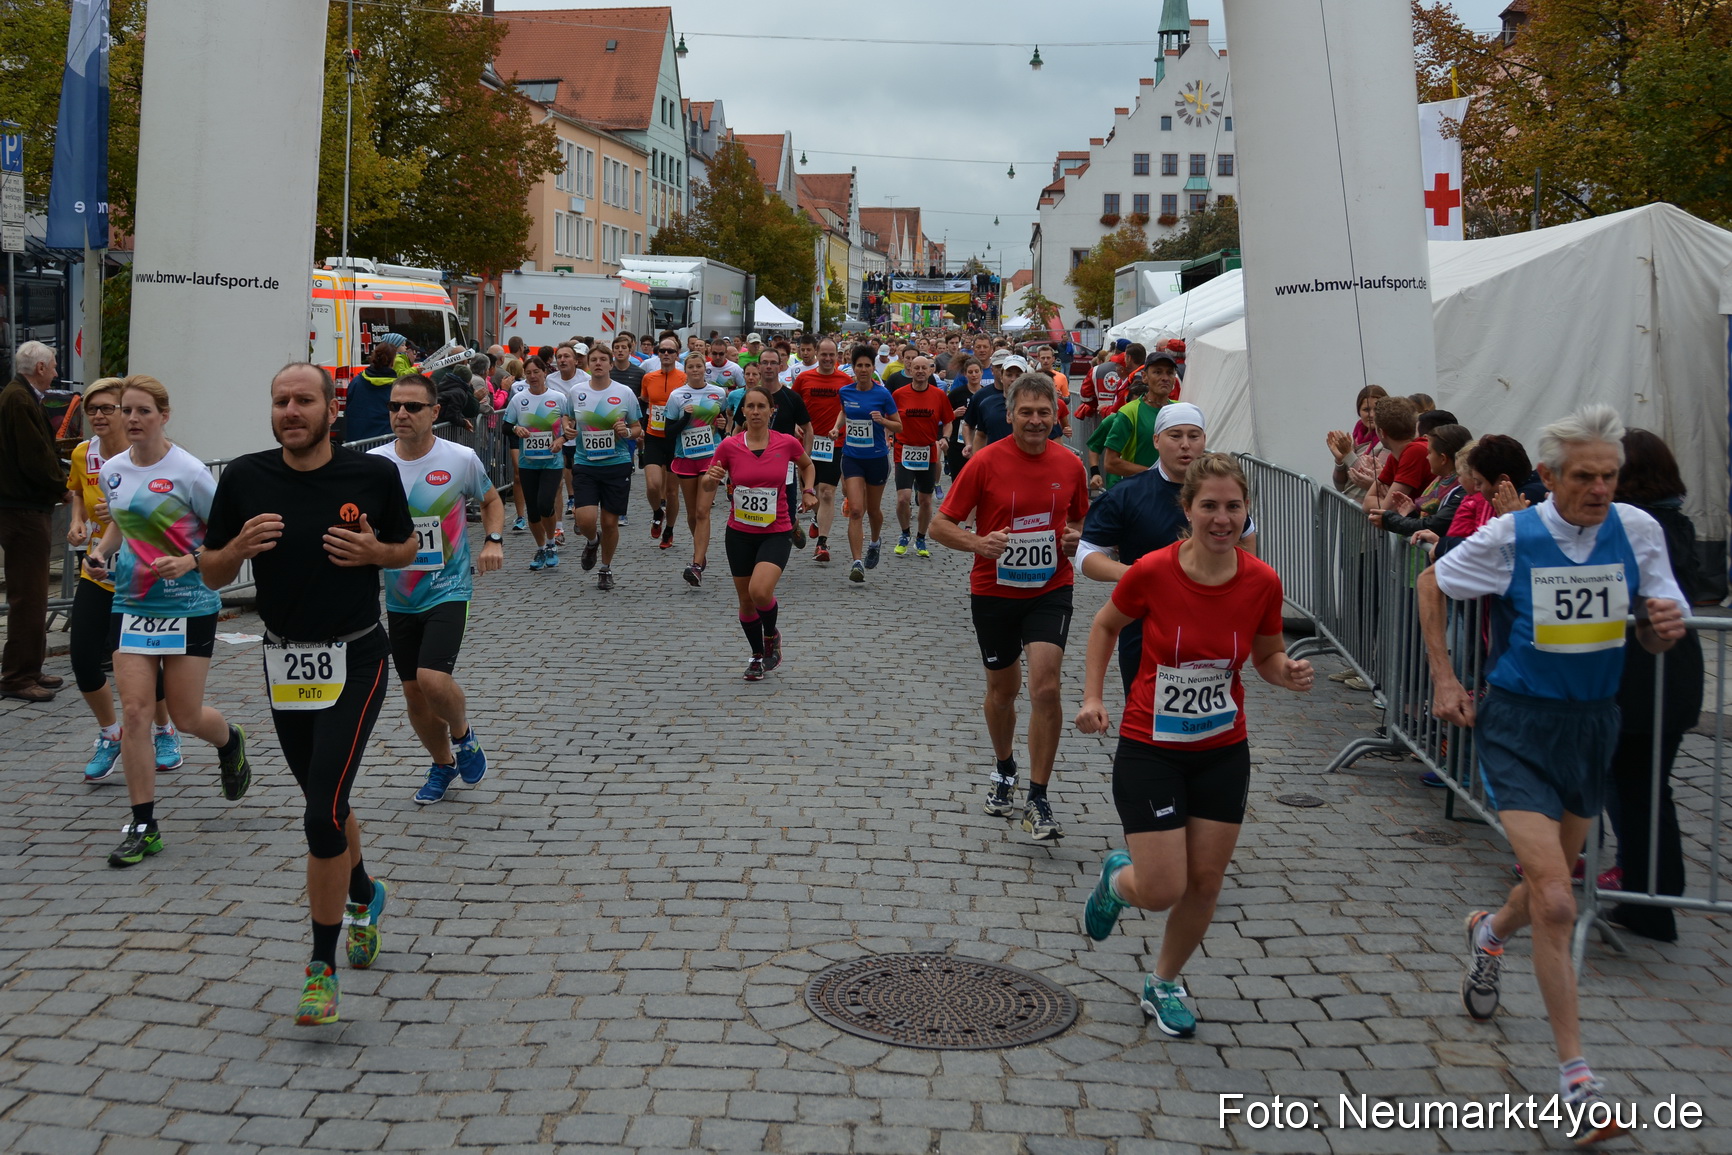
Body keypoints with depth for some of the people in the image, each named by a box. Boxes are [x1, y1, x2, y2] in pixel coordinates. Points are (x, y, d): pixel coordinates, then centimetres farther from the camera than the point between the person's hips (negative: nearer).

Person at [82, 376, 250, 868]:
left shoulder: (188, 471, -11)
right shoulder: (112, 470, 4)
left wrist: (189, 561, -21)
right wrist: (101, 551, 4)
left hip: (189, 606, -4)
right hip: (131, 603, 4)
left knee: (186, 716, 3)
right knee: (134, 712, -6)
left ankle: (230, 741, 41)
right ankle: (142, 826, 2)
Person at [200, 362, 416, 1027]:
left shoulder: (374, 474, -7)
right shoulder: (245, 478, -2)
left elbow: (407, 549, 9)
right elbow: (211, 574, 5)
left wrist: (374, 551, -13)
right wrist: (240, 546, -17)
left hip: (355, 660, -3)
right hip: (285, 663, 4)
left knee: (323, 813, -13)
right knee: (324, 803, 18)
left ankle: (323, 965, 1)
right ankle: (363, 895, 47)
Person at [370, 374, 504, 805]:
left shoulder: (461, 459, -9)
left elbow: (491, 499, 10)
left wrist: (494, 540, -7)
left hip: (448, 590, -3)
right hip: (399, 597, 3)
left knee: (433, 678, -21)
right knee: (413, 692, 10)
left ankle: (463, 735, 12)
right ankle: (443, 764, 35)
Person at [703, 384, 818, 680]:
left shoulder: (787, 443, -6)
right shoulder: (729, 447, -6)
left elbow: (806, 465, 17)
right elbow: (707, 485, 3)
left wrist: (809, 491, 3)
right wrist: (711, 480, -19)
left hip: (776, 533, -2)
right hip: (739, 533, 2)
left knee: (760, 591, -23)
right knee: (746, 601, 10)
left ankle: (771, 634, 9)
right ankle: (758, 656, 34)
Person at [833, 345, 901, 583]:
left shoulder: (882, 394, -9)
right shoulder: (845, 392, 0)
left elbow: (898, 426, -2)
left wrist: (882, 420, -21)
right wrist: (837, 427, 5)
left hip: (877, 458, -1)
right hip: (852, 458, 1)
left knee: (873, 509, 15)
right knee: (855, 510, -12)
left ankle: (875, 542, 47)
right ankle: (856, 563, -14)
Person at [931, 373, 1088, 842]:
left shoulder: (1070, 464, 0)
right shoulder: (985, 462, -9)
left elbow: (1081, 519, 17)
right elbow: (940, 525, -6)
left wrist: (1076, 538, -6)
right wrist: (979, 543, -24)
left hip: (1050, 590, 1)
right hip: (993, 591, 0)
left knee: (1046, 687, -15)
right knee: (1002, 689, 14)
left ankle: (1037, 799, -4)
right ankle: (1004, 770, 42)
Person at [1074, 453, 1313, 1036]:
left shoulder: (1262, 582, -11)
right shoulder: (1151, 572, -18)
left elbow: (1267, 656, 6)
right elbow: (1105, 625, 2)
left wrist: (1289, 674, -17)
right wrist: (1092, 698, -7)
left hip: (1223, 752, 3)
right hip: (1149, 748, -3)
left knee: (1205, 883, 7)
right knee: (1163, 890, -7)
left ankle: (1163, 983, 34)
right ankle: (1118, 878, 32)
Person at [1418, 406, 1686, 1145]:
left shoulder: (1638, 531, -6)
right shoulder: (1511, 537, -13)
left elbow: (1654, 641, 3)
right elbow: (1431, 585, 2)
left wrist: (1667, 628, -21)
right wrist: (1445, 680, -2)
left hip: (1594, 723, 4)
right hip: (1519, 726, -4)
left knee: (1551, 887, 22)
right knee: (1556, 904, -12)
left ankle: (1489, 934, 57)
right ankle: (1575, 1076, 0)